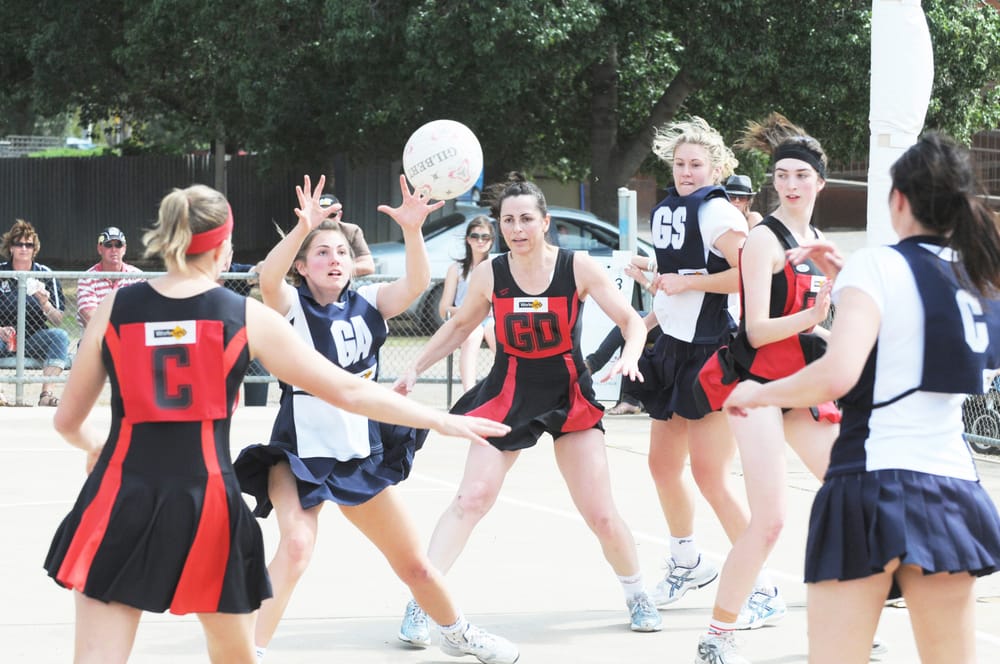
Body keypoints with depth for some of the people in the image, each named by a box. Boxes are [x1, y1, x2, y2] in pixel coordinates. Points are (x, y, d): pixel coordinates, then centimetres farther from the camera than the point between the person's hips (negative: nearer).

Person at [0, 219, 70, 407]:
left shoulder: (45, 275, 5)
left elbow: (57, 322, 0)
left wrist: (45, 303, -21)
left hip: (34, 341, 1)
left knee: (60, 336, -26)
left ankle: (46, 393, -35)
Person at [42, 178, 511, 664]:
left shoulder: (114, 309, 4)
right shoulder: (246, 317, 1)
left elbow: (68, 420, 10)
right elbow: (349, 391, 4)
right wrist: (439, 421, 13)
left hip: (120, 498, 0)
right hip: (205, 503, 0)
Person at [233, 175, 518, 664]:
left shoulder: (366, 303, 2)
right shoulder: (291, 306, -8)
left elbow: (417, 283, -16)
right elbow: (268, 277, -31)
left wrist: (412, 229, -33)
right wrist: (303, 228, -46)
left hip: (362, 453, 4)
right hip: (300, 452, -4)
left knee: (414, 564, 15)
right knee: (295, 546, -29)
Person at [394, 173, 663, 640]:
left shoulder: (578, 268, -12)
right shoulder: (488, 276, -7)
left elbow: (631, 321, -7)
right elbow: (459, 326, 11)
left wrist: (630, 355, -28)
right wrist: (416, 368, 4)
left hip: (568, 393, 0)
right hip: (508, 391, 1)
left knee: (601, 514, -1)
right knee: (471, 498, -13)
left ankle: (637, 596, 24)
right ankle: (419, 605, -10)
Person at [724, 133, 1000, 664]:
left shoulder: (877, 265, -8)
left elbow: (838, 375, -21)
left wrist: (757, 394, -6)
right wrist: (845, 276, 23)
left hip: (873, 485, -6)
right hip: (953, 492, 6)